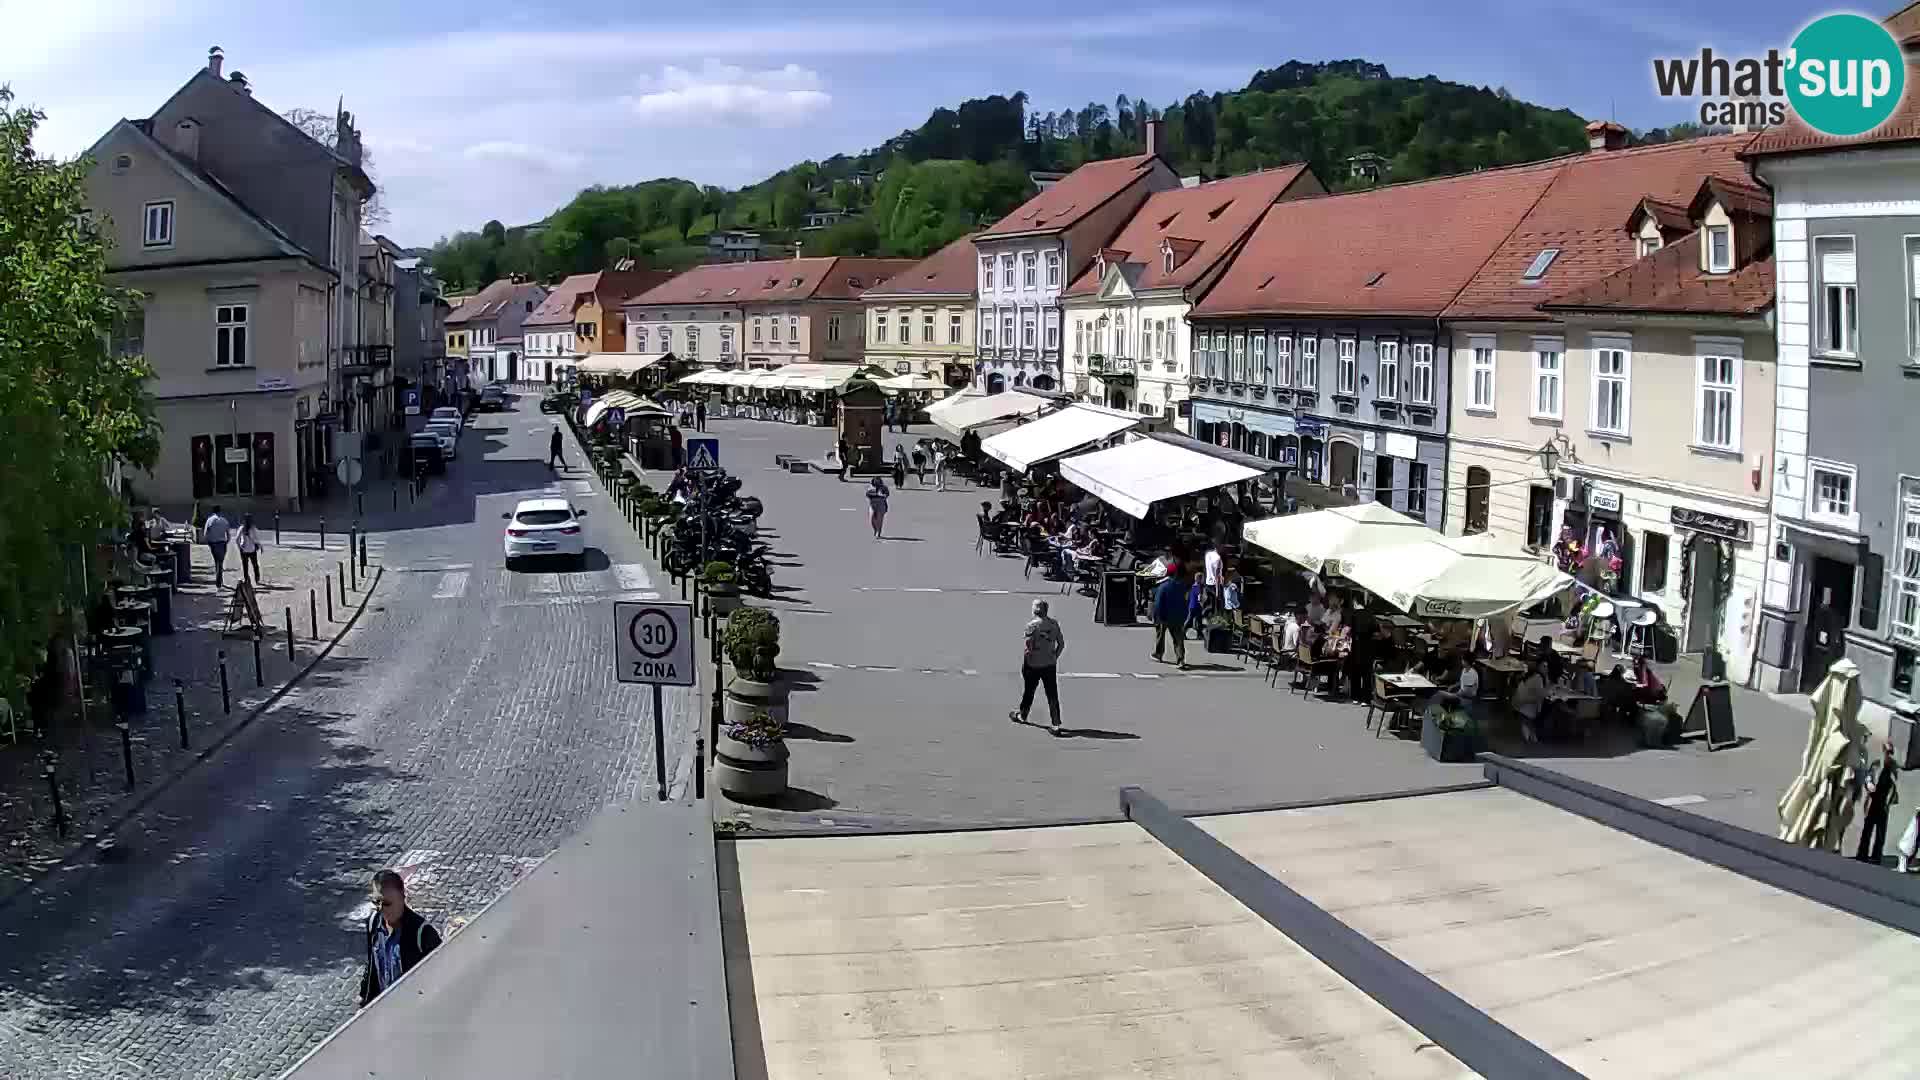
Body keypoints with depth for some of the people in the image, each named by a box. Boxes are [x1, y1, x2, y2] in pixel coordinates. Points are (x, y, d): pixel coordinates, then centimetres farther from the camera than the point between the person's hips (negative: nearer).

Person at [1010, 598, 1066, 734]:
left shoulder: (1032, 624, -14)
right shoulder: (1054, 624, 0)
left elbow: (1027, 647, -15)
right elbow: (1061, 644, 5)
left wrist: (1024, 665, -6)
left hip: (1033, 666, -3)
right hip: (1050, 665, 3)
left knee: (1028, 692, 17)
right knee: (1053, 696, 3)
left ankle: (1022, 715, 36)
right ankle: (1056, 724, -2)